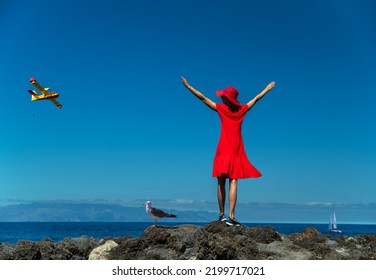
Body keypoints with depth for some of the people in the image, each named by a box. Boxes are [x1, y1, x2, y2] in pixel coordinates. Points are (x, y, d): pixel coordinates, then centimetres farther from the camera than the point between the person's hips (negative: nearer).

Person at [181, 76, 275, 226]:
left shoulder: (221, 108, -2)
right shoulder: (242, 109, 4)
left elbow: (203, 98, 1)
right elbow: (256, 98, 20)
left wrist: (188, 86, 8)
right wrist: (267, 88, 35)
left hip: (224, 151, -1)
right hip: (237, 152, 1)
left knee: (221, 183, 7)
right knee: (233, 182, -6)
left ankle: (222, 214, 11)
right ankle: (231, 215, -14)